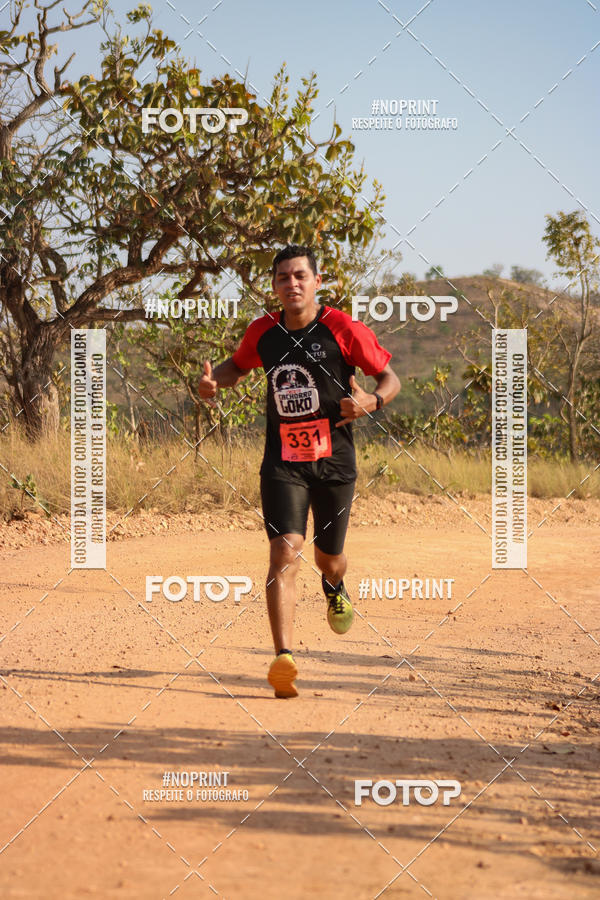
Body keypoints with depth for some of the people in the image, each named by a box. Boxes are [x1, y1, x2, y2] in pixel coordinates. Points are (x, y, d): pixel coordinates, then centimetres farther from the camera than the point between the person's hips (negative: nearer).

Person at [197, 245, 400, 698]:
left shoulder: (344, 329, -8)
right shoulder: (263, 332, 2)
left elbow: (390, 377, 0)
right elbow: (239, 365, 23)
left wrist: (372, 401, -22)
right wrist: (214, 381, 1)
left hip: (334, 461, -1)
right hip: (282, 461, 1)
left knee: (329, 559, 14)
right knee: (285, 550, -18)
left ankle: (335, 587, 55)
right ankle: (284, 658, -25)